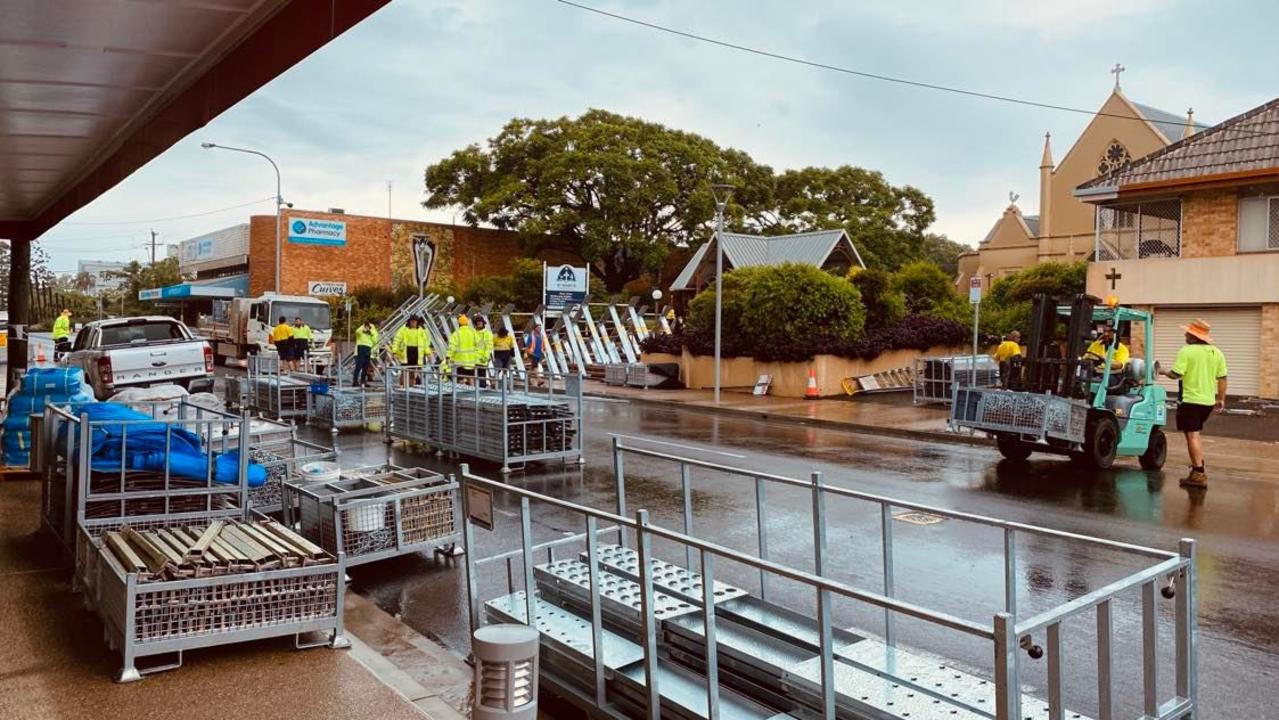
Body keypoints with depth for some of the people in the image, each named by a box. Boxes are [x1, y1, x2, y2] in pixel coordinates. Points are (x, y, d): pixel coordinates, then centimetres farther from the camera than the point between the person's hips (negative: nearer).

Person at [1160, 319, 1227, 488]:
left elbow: (1176, 374, -17)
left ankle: (1199, 475, -8)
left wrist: (1164, 372, 3)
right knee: (1195, 434, 24)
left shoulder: (1187, 351, -12)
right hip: (1208, 401, 7)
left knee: (1192, 435, -5)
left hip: (1191, 400, -7)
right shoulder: (1217, 352, 7)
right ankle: (1199, 465, 27)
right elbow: (1222, 378, 8)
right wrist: (1221, 399, 14)